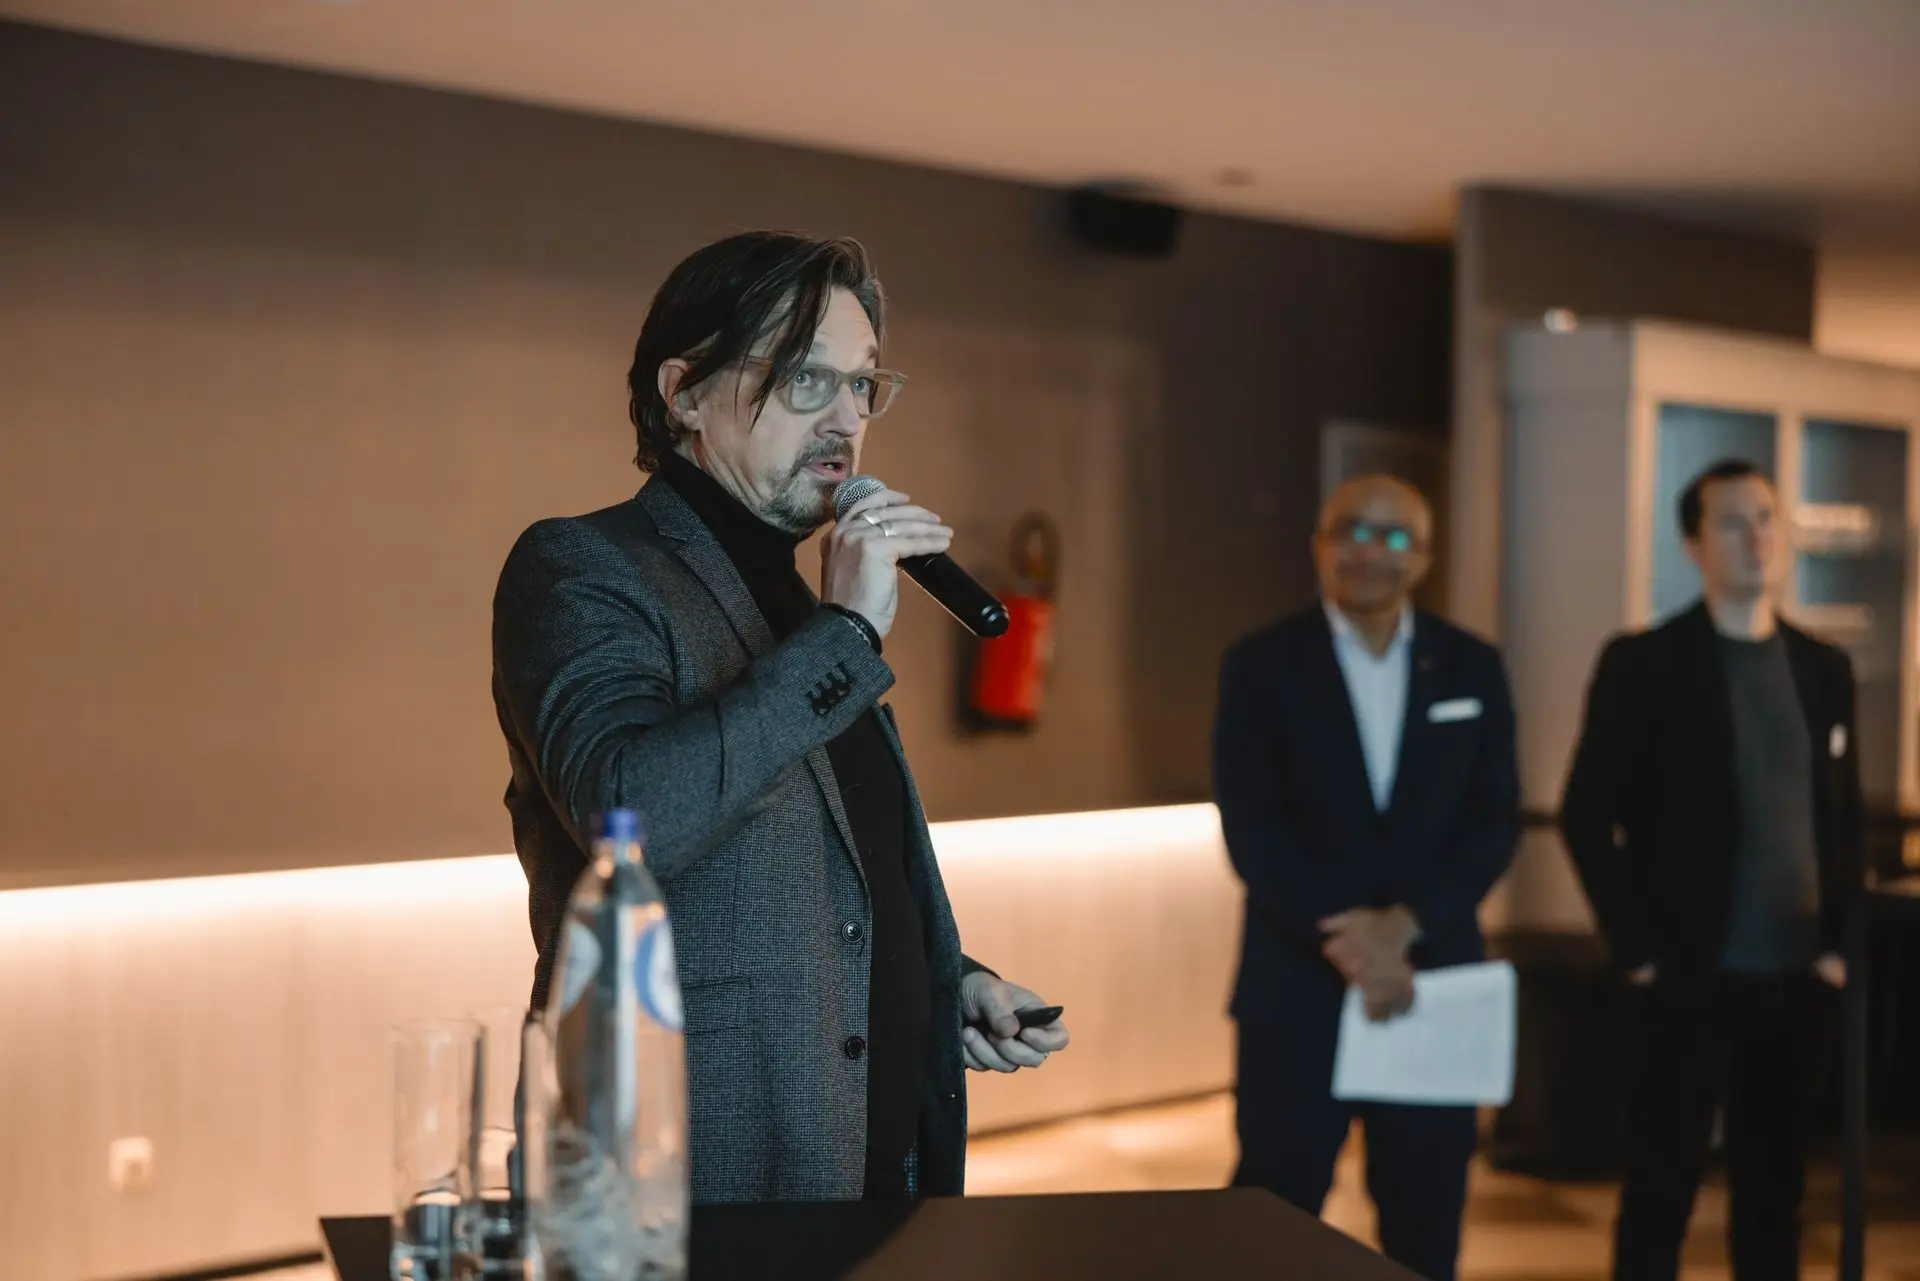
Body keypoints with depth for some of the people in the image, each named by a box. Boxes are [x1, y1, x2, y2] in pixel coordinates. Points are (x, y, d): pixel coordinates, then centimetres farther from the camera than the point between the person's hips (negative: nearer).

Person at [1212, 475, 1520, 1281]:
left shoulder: (1472, 668, 7)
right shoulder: (1262, 666, -1)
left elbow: (1494, 820, 1)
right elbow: (1251, 827, -8)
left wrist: (1406, 923, -14)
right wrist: (1343, 939, -18)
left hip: (1432, 980, 3)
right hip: (1298, 985, -2)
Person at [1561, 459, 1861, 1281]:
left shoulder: (1824, 668, 10)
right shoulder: (1643, 665, -5)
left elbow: (1844, 817, 15)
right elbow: (1586, 818, -5)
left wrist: (1838, 942, 5)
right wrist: (1636, 950, -10)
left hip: (1799, 981, 4)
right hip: (1692, 979, -4)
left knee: (1774, 1191, 11)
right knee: (1659, 1191, 3)